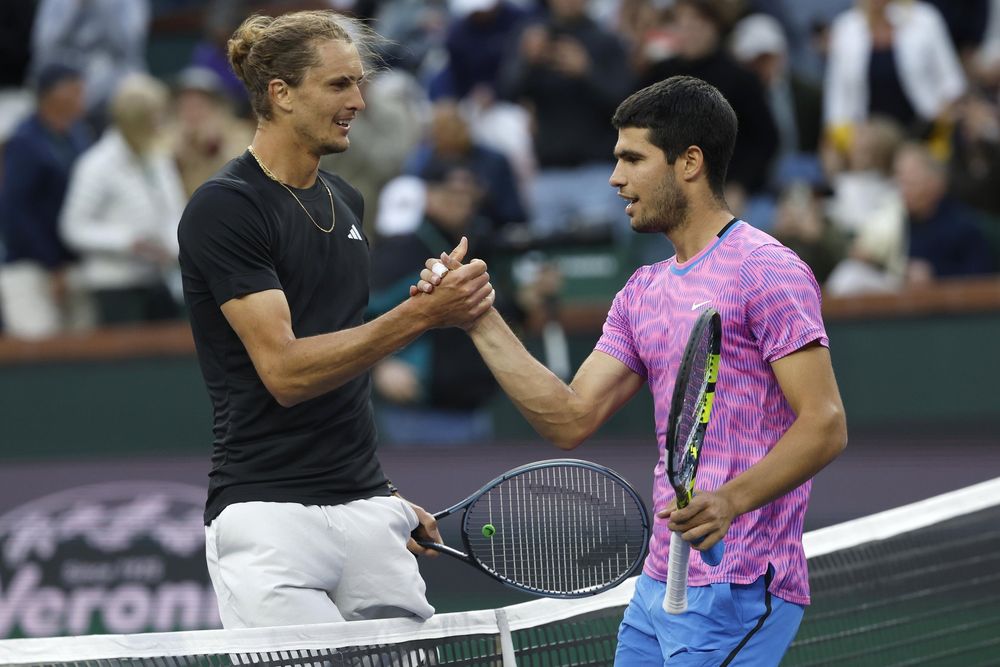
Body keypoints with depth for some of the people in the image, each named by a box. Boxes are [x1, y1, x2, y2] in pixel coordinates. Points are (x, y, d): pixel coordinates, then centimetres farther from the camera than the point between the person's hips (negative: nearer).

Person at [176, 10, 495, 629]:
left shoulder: (345, 200, 15)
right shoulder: (224, 207, -10)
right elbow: (285, 371, -17)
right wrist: (421, 314, -23)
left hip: (366, 511, 7)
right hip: (269, 515, -7)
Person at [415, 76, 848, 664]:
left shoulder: (766, 271, -9)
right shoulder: (643, 293, 18)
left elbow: (825, 425, -16)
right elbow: (572, 420, 11)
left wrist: (731, 500, -30)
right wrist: (480, 320, 6)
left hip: (737, 591, -8)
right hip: (658, 588, 8)